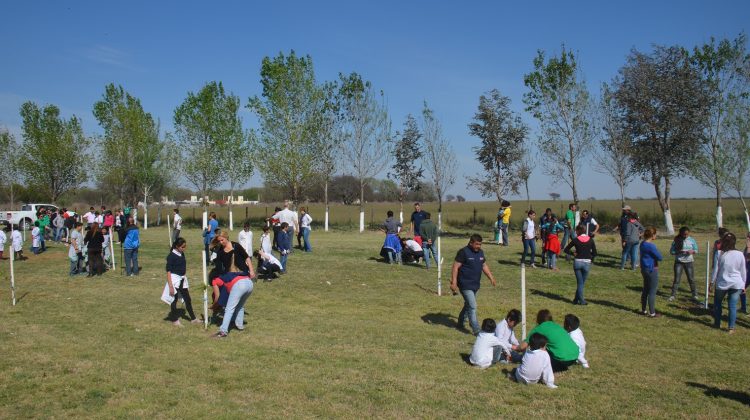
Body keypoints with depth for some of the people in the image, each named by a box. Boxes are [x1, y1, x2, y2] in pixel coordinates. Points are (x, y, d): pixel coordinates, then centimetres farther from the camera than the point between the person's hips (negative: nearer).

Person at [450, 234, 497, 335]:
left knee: (468, 305, 19)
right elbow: (455, 267, -16)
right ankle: (476, 330, -3)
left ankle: (460, 324, 35)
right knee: (472, 307, -9)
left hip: (476, 285, 8)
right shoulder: (463, 252, -15)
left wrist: (491, 278, 14)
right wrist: (453, 282, -22)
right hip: (466, 285, -8)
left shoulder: (480, 252, 8)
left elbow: (484, 266, 20)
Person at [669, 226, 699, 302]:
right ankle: (673, 295, 4)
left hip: (688, 262, 1)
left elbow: (696, 250, 8)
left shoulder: (691, 240, 1)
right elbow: (671, 251, -2)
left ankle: (695, 295, 19)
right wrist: (679, 252, -20)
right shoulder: (676, 240, -4)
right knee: (677, 279, -2)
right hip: (679, 262, -1)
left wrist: (692, 251, -14)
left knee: (691, 278, 7)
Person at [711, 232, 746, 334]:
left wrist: (712, 282, 8)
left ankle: (717, 324, 25)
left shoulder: (720, 254, -8)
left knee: (717, 303, 18)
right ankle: (731, 328, 4)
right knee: (732, 305, 3)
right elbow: (743, 271, 4)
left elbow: (716, 269, -3)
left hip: (722, 284, -1)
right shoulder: (740, 255, -4)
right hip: (736, 284, 1)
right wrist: (743, 284, 15)